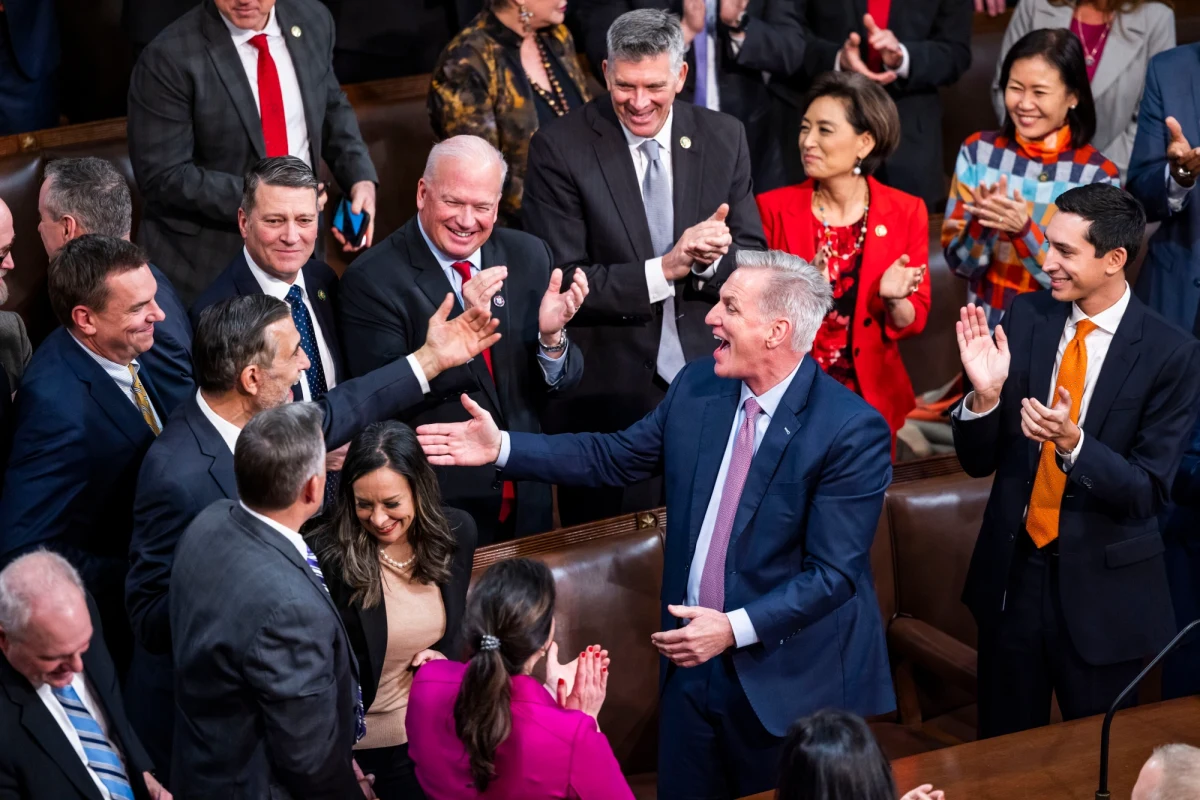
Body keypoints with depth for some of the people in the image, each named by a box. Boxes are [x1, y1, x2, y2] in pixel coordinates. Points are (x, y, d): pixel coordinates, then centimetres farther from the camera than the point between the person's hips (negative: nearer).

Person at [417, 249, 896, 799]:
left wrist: (735, 628, -24)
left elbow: (834, 572, -19)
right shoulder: (697, 385, 1)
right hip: (692, 667, 6)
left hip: (789, 682, -5)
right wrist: (503, 448, 3)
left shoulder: (853, 431, -18)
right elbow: (617, 457, 10)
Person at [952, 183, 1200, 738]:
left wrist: (1073, 444, -30)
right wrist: (984, 395, -20)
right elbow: (977, 461, 0)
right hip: (1012, 572, 3)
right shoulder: (1025, 319, -3)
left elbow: (1150, 490, -14)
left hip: (1103, 588, -3)